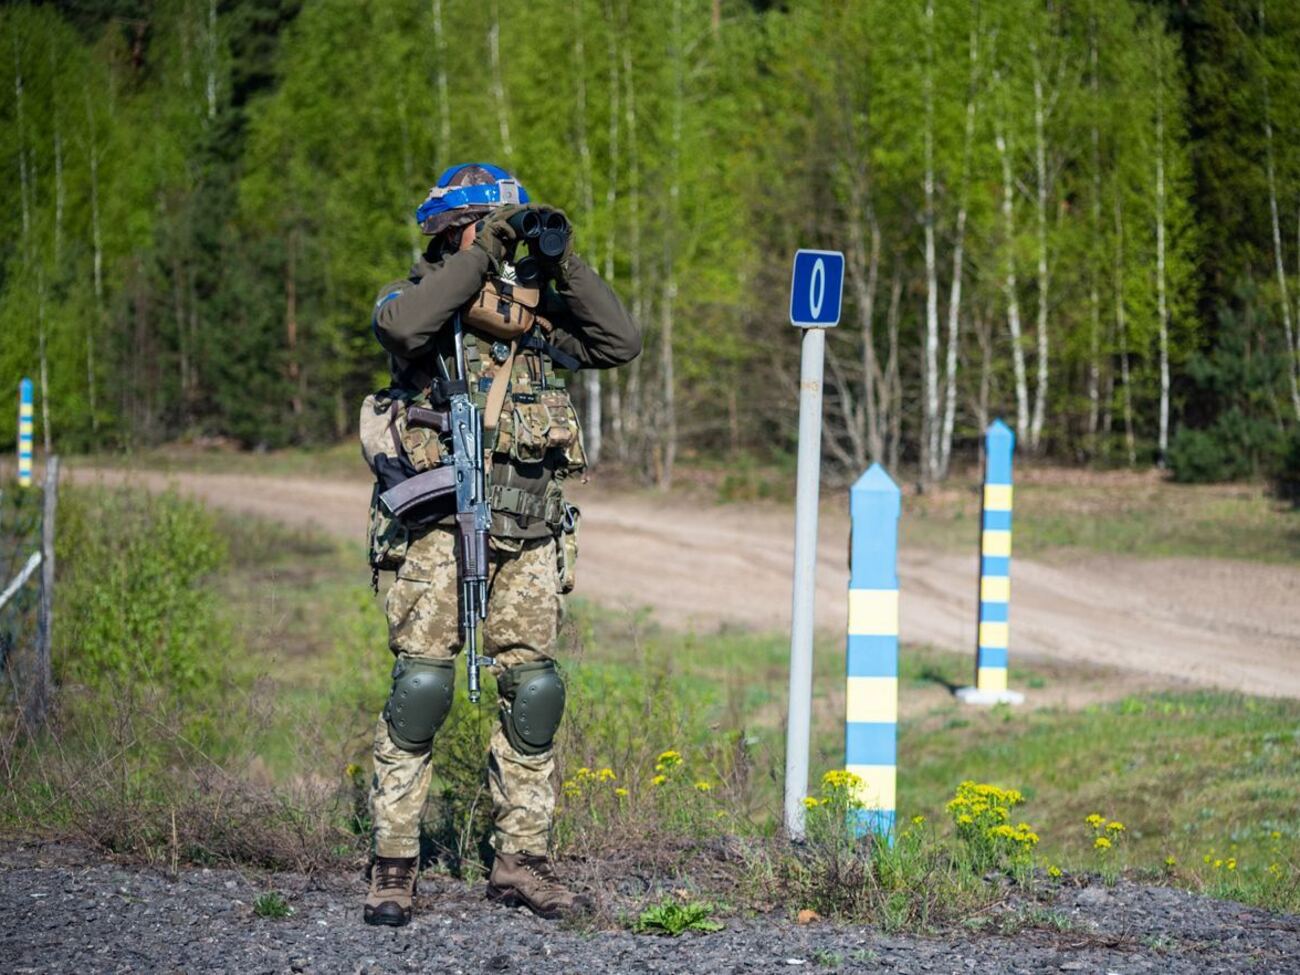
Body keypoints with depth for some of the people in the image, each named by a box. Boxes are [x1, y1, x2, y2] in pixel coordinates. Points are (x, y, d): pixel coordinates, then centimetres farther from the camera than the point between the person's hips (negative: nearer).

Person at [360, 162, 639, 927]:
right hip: (443, 520, -4)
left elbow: (622, 342, 6)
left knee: (534, 689, 4)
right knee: (422, 684, -9)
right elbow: (402, 325, -21)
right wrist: (482, 254, -16)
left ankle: (522, 860, 13)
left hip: (529, 527, 5)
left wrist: (564, 264, 0)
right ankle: (395, 863, -4)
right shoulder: (421, 297, 4)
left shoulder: (538, 310, 16)